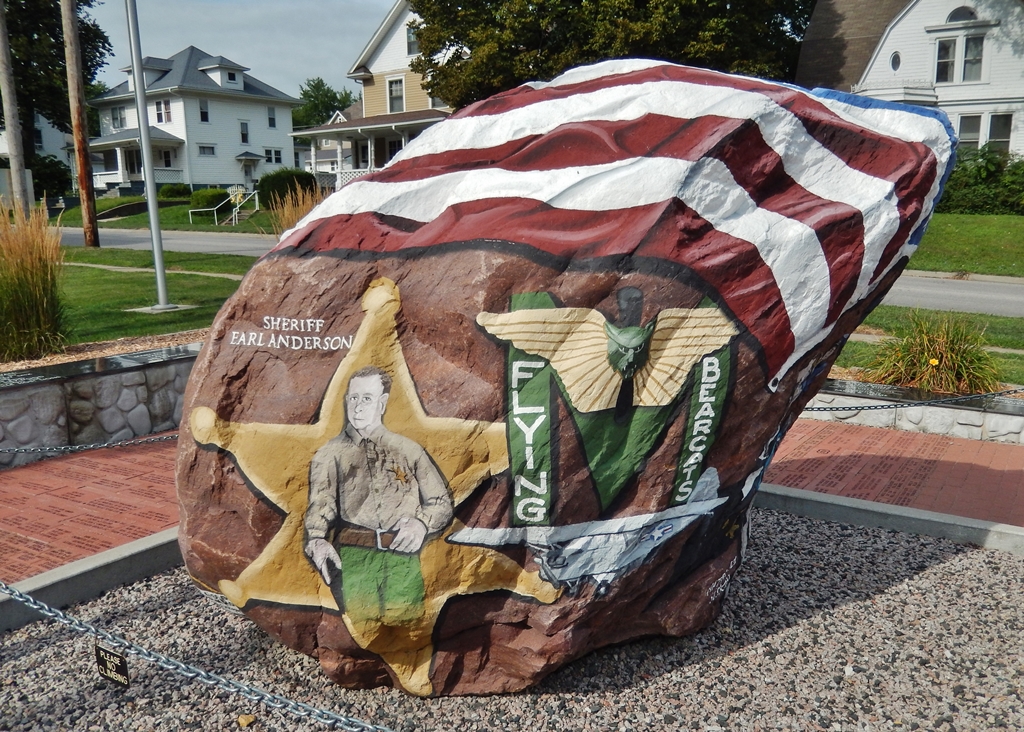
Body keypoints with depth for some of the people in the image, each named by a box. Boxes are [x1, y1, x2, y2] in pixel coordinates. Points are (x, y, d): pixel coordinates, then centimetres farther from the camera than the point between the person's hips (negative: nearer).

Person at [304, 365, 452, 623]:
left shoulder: (409, 450, 19)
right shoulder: (330, 454, 15)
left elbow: (442, 503, 17)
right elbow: (320, 503, -2)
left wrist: (422, 523, -5)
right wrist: (316, 540, -22)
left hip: (403, 557, 1)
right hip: (352, 555, -1)